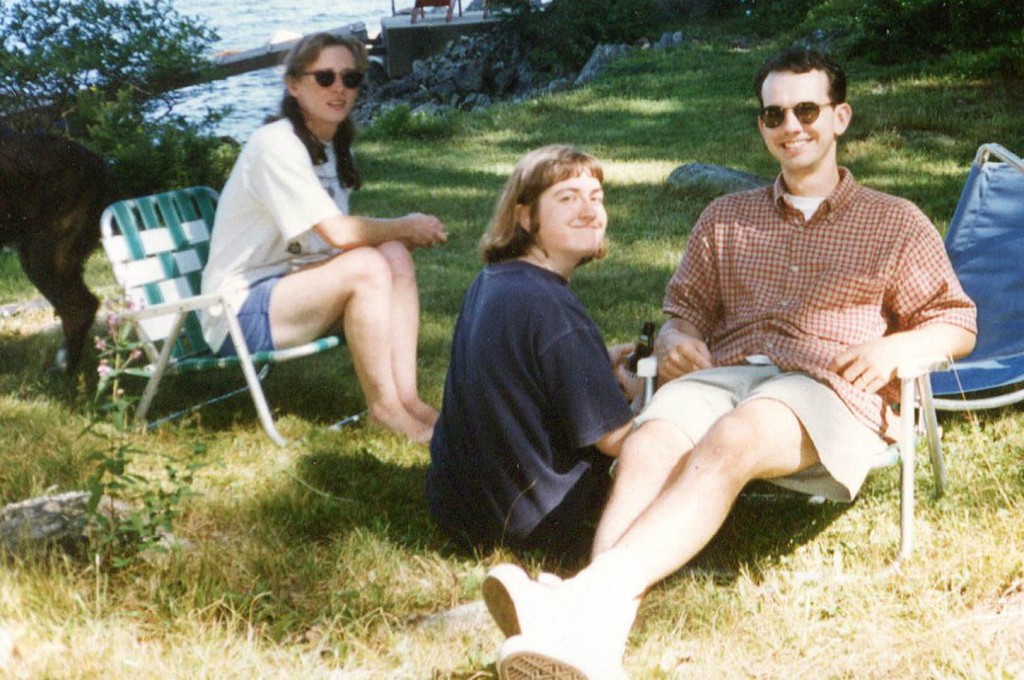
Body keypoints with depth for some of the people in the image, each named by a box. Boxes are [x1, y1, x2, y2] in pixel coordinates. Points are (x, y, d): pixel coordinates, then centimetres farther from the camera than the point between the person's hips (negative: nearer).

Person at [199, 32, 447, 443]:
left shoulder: (334, 148, 12)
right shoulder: (276, 145, -17)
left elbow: (338, 240, 7)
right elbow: (340, 233, -25)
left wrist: (406, 235, -10)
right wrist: (408, 226, -11)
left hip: (292, 293, 8)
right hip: (239, 313, -8)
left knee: (395, 255, -12)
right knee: (367, 266, -27)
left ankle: (407, 398, -17)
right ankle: (383, 406, -15)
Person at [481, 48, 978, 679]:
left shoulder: (897, 222, 21)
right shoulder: (726, 217, 29)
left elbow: (957, 323, 17)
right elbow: (684, 308, 26)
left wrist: (894, 348, -5)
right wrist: (675, 338, 0)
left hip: (830, 390, -3)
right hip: (723, 375, 3)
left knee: (728, 442, -39)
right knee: (650, 443, -35)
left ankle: (593, 593, -60)